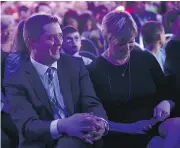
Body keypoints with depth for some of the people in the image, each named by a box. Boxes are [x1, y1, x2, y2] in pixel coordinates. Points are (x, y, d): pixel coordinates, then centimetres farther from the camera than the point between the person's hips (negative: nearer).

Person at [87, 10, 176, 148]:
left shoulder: (146, 59, 6)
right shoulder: (93, 71, -1)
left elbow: (168, 95, 14)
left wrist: (166, 104, -7)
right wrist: (127, 127, -14)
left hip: (155, 133, 3)